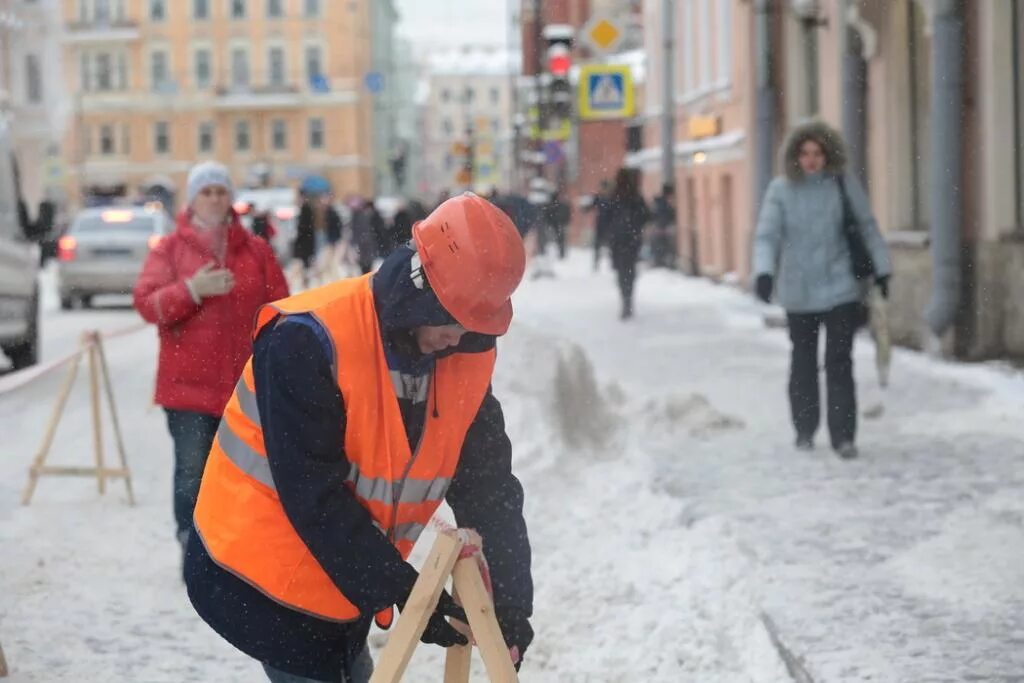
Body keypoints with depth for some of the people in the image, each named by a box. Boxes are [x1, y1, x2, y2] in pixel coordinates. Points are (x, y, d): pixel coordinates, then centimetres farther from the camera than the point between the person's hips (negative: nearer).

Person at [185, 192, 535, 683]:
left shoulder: (466, 362, -5)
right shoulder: (308, 340, -26)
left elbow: (486, 485, -1)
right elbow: (313, 495, -25)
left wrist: (510, 599, -9)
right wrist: (400, 589, -23)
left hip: (344, 582, 7)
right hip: (259, 577, -7)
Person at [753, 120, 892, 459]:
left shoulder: (843, 183, -4)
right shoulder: (781, 189, -5)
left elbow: (867, 227, 6)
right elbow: (767, 235, -7)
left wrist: (881, 268, 8)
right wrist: (764, 272, -23)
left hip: (840, 288, -1)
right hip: (798, 292, 1)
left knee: (839, 362, -7)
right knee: (804, 361, 14)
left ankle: (843, 434, -4)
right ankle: (804, 430, 28)